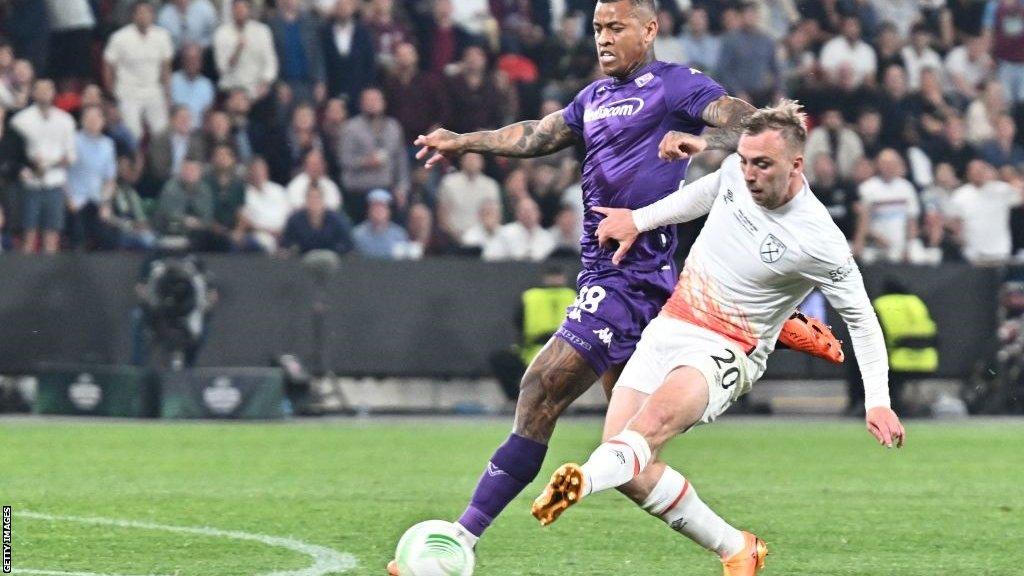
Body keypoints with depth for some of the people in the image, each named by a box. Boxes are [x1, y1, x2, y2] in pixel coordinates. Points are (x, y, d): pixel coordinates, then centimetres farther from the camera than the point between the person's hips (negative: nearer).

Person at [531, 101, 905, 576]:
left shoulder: (818, 242, -18)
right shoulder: (737, 171, -2)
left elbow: (860, 316, -6)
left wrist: (877, 400, -11)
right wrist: (638, 219, 21)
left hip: (725, 351, -7)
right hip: (667, 327, 7)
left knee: (655, 419, -37)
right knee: (628, 467, -7)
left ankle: (580, 481, -67)